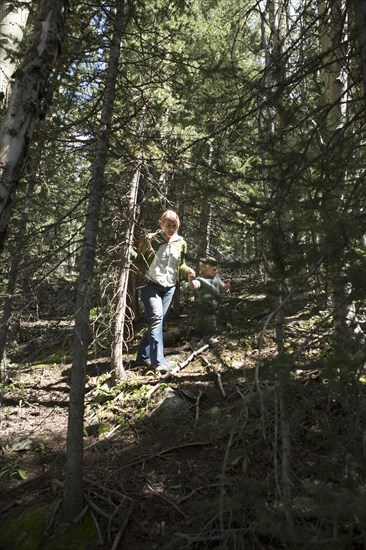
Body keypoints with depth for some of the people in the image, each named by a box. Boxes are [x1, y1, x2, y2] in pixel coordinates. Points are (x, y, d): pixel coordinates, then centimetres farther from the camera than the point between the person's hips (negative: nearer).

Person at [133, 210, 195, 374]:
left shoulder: (181, 243, 5)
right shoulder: (151, 239, -6)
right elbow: (140, 261, -5)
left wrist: (188, 270, -2)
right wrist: (144, 243, -20)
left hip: (169, 287, 5)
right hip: (151, 285, -5)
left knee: (157, 321, 9)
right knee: (156, 318, -19)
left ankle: (143, 357, 22)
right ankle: (158, 361, -17)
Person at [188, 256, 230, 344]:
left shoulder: (216, 278, 4)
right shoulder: (201, 279, -22)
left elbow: (223, 288, 16)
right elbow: (195, 285, -44)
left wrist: (226, 287, -8)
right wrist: (191, 281, -68)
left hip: (213, 312, 9)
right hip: (204, 313, -9)